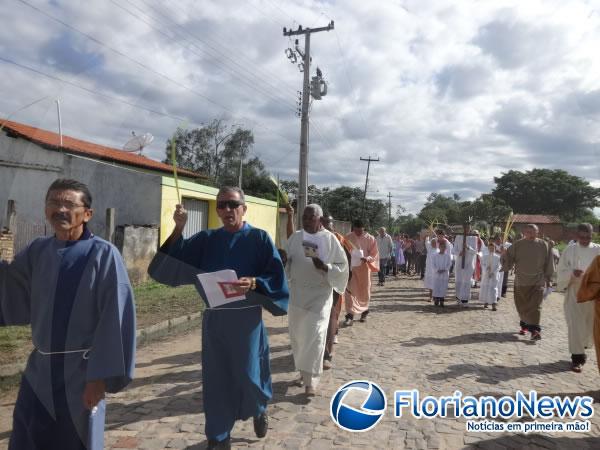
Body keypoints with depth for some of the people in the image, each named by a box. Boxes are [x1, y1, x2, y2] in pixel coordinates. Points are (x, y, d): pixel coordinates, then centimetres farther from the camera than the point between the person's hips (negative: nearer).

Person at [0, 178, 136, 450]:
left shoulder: (103, 254, -16)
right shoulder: (37, 251, 2)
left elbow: (116, 319, -18)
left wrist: (101, 375, -18)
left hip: (81, 372, -5)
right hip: (39, 369, 5)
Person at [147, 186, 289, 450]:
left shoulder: (259, 238, -5)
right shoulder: (207, 239, 5)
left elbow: (277, 278, -9)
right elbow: (171, 262, -2)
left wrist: (253, 283, -28)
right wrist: (178, 228, -15)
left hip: (246, 320, -3)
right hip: (214, 320, 3)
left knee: (248, 376, 7)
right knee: (216, 379, 9)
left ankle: (259, 409, 41)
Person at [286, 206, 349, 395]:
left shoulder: (330, 239, -8)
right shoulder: (295, 237, 3)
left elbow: (342, 266, -6)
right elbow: (286, 260, 10)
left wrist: (324, 267, -23)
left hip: (319, 295, -4)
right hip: (297, 293, 4)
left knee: (314, 336, -8)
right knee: (297, 334, 12)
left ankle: (310, 380, 3)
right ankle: (304, 371, 31)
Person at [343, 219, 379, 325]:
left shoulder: (370, 239, -7)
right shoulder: (348, 237, -4)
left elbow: (375, 253, -4)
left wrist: (367, 258, -24)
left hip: (364, 268, 0)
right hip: (351, 267, 0)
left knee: (364, 291, 12)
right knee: (350, 290, -9)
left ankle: (364, 311, 33)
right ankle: (350, 315, -7)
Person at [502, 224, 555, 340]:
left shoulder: (544, 245, -2)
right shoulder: (517, 245, -3)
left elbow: (549, 264, 4)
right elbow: (509, 260, -1)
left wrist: (548, 279, 6)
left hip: (538, 281, -1)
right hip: (521, 281, 1)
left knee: (535, 305, -9)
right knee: (521, 305, 11)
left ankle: (535, 330, -9)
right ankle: (524, 325, 31)